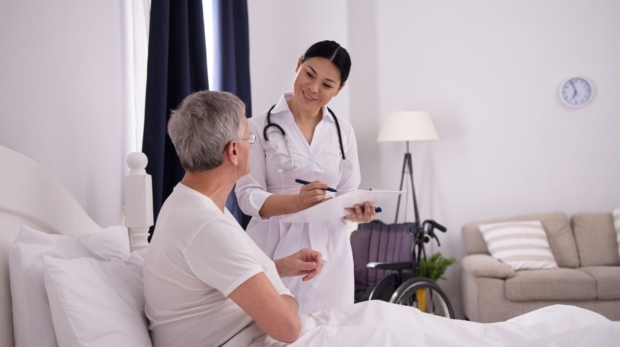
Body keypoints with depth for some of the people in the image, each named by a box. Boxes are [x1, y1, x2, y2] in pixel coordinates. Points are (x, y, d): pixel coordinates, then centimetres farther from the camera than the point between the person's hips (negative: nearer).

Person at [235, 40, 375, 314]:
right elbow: (248, 195, -9)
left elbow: (348, 193, 9)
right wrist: (296, 202, -25)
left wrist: (356, 211, -14)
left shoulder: (344, 133, 8)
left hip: (329, 252, 4)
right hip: (276, 252, -3)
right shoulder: (260, 127, -5)